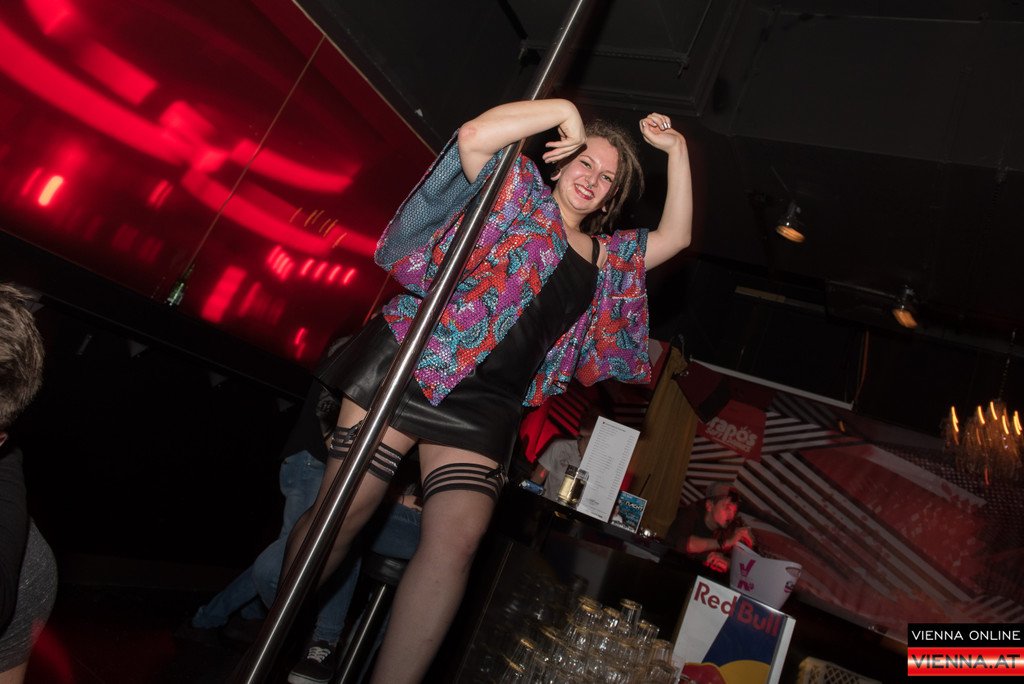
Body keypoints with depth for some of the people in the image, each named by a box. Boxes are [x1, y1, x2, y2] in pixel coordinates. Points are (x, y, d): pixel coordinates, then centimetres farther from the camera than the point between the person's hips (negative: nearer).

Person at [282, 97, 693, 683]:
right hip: (413, 361, -4)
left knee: (457, 541, -14)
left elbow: (675, 237, 21)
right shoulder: (520, 193, 9)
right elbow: (473, 136, -7)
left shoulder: (610, 257, 24)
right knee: (344, 512, -6)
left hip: (487, 403, 5)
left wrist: (677, 152, 20)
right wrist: (564, 110, -1)